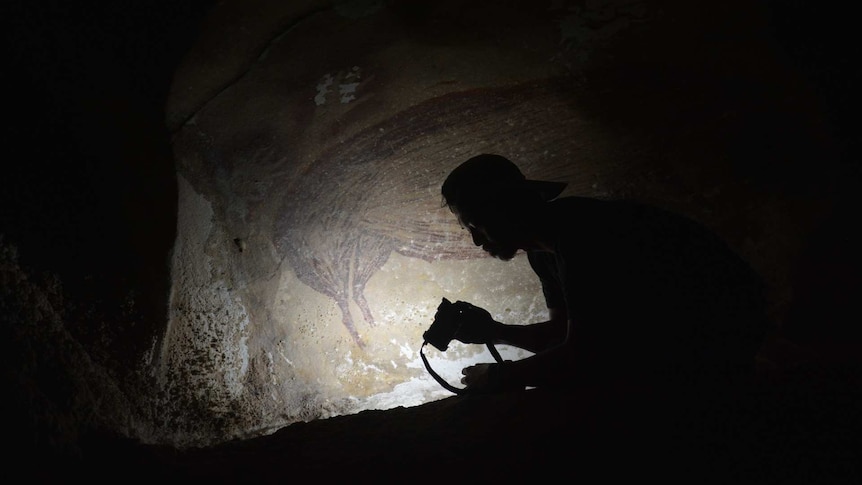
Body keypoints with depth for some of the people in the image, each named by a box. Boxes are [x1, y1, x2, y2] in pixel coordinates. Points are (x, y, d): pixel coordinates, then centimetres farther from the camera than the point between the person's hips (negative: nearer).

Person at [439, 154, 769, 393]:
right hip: (673, 329, 9)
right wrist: (493, 331, -5)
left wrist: (504, 377, -17)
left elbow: (581, 353, -30)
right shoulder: (542, 249, 0)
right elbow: (563, 333, 8)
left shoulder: (578, 230, -30)